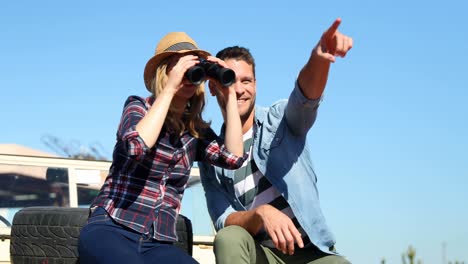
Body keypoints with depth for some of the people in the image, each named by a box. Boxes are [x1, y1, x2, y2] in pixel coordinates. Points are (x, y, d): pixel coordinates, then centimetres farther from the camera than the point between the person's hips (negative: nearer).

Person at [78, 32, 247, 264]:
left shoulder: (196, 131, 14)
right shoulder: (139, 106, 4)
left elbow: (234, 157, -4)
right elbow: (136, 146, -19)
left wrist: (228, 94, -1)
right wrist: (169, 89, -14)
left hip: (158, 244, 4)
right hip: (111, 230, -4)